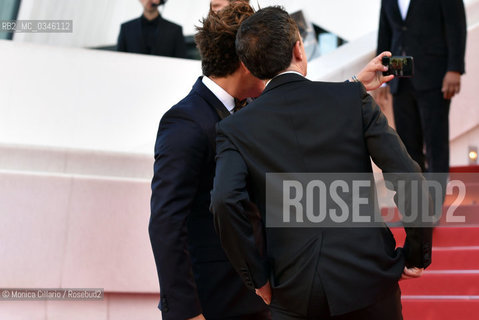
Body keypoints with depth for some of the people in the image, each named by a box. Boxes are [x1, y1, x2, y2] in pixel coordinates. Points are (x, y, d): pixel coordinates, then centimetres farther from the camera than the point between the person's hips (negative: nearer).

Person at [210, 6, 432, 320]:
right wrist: (417, 255, 6)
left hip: (293, 294, 0)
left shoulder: (235, 129, 1)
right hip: (368, 279, 0)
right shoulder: (353, 98, 0)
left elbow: (225, 200, -17)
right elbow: (409, 179, -6)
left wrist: (258, 278, -5)